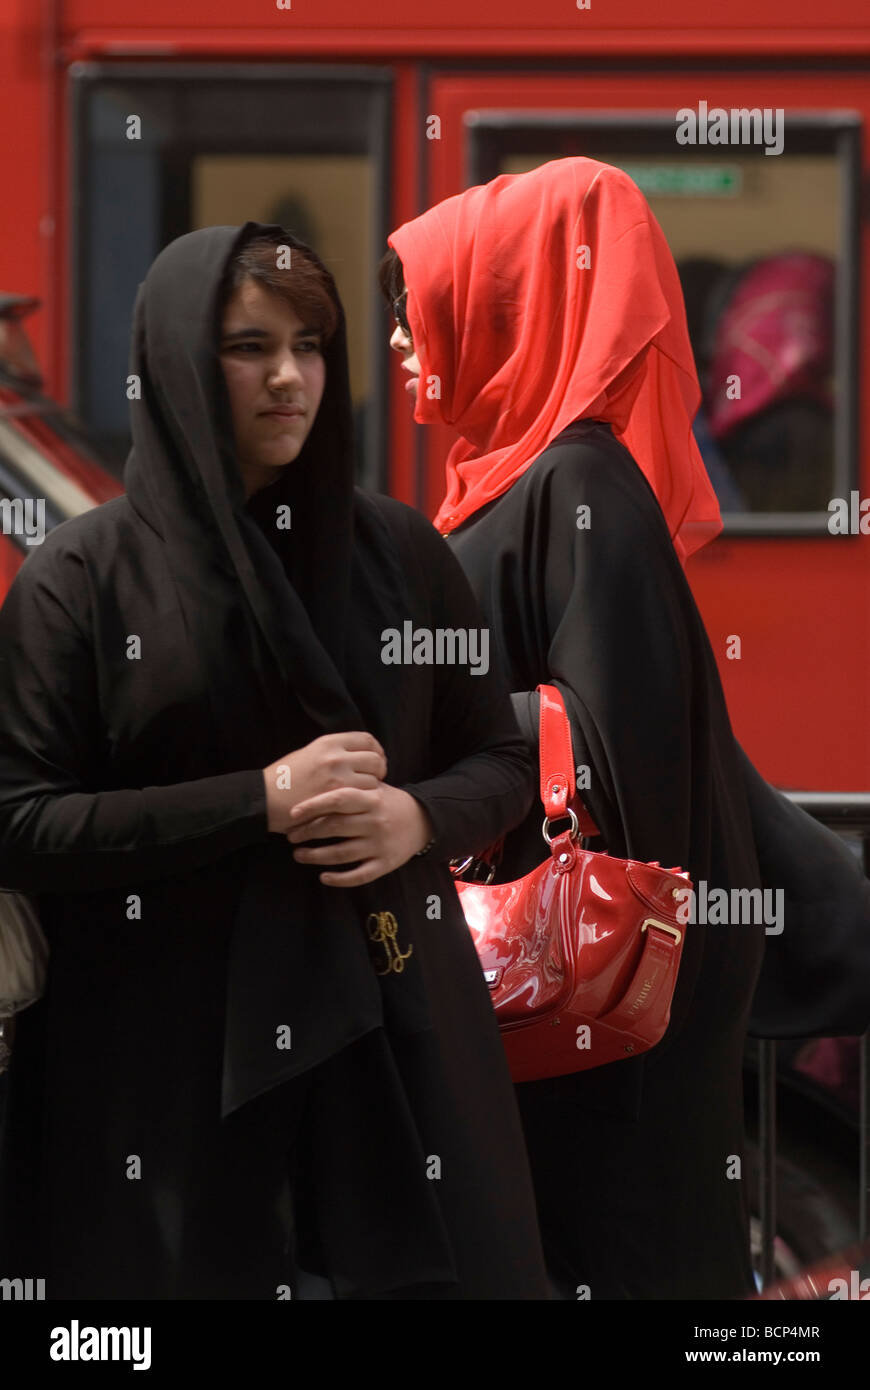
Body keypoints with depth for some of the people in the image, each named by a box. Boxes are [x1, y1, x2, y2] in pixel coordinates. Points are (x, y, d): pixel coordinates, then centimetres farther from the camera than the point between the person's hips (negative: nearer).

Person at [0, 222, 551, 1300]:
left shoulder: (396, 549, 6)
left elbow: (504, 761, 11)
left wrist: (417, 816, -12)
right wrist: (262, 799, -16)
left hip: (396, 1029, 3)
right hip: (171, 1049, -3)